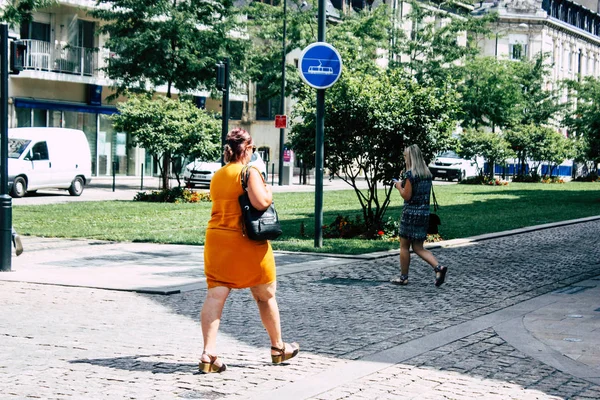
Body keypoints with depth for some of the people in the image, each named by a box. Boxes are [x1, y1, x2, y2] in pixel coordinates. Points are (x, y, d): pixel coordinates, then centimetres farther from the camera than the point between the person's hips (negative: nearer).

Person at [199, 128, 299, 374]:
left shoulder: (217, 176, 12)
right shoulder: (249, 172, -9)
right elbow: (261, 202, -23)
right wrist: (269, 192, -2)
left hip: (216, 237, 5)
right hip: (246, 242, -5)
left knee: (215, 295, -4)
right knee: (265, 296, 13)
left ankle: (208, 354, -17)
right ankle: (278, 347, 28)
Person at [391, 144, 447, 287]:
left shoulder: (410, 174, -14)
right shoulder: (427, 173, 9)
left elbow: (406, 196, -16)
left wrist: (399, 186, 1)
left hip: (411, 212, -7)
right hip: (425, 212, 7)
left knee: (404, 246, 8)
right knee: (418, 247, 11)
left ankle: (403, 277, 16)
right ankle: (438, 268, -7)